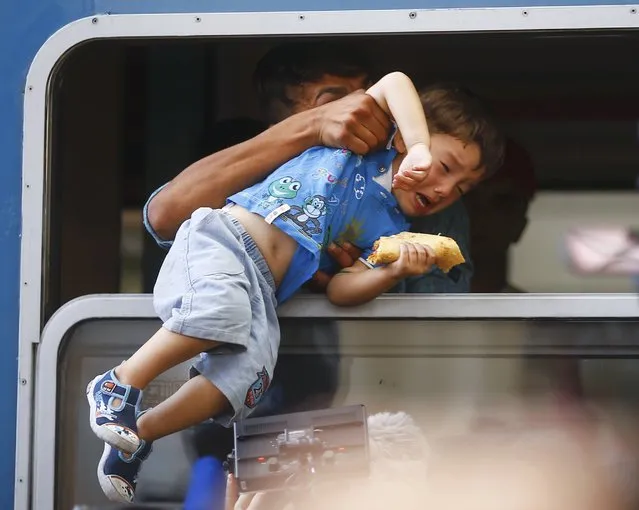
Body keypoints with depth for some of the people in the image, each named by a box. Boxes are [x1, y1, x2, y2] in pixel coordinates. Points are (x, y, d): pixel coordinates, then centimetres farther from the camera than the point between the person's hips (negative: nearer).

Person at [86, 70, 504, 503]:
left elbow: (341, 290, 6)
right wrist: (419, 150, -16)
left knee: (249, 374, -28)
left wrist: (394, 273, -12)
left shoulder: (391, 230, 19)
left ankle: (139, 434, -17)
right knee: (224, 307, -38)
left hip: (261, 292, 4)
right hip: (220, 238, -4)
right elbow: (395, 84, -4)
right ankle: (120, 384, -21)